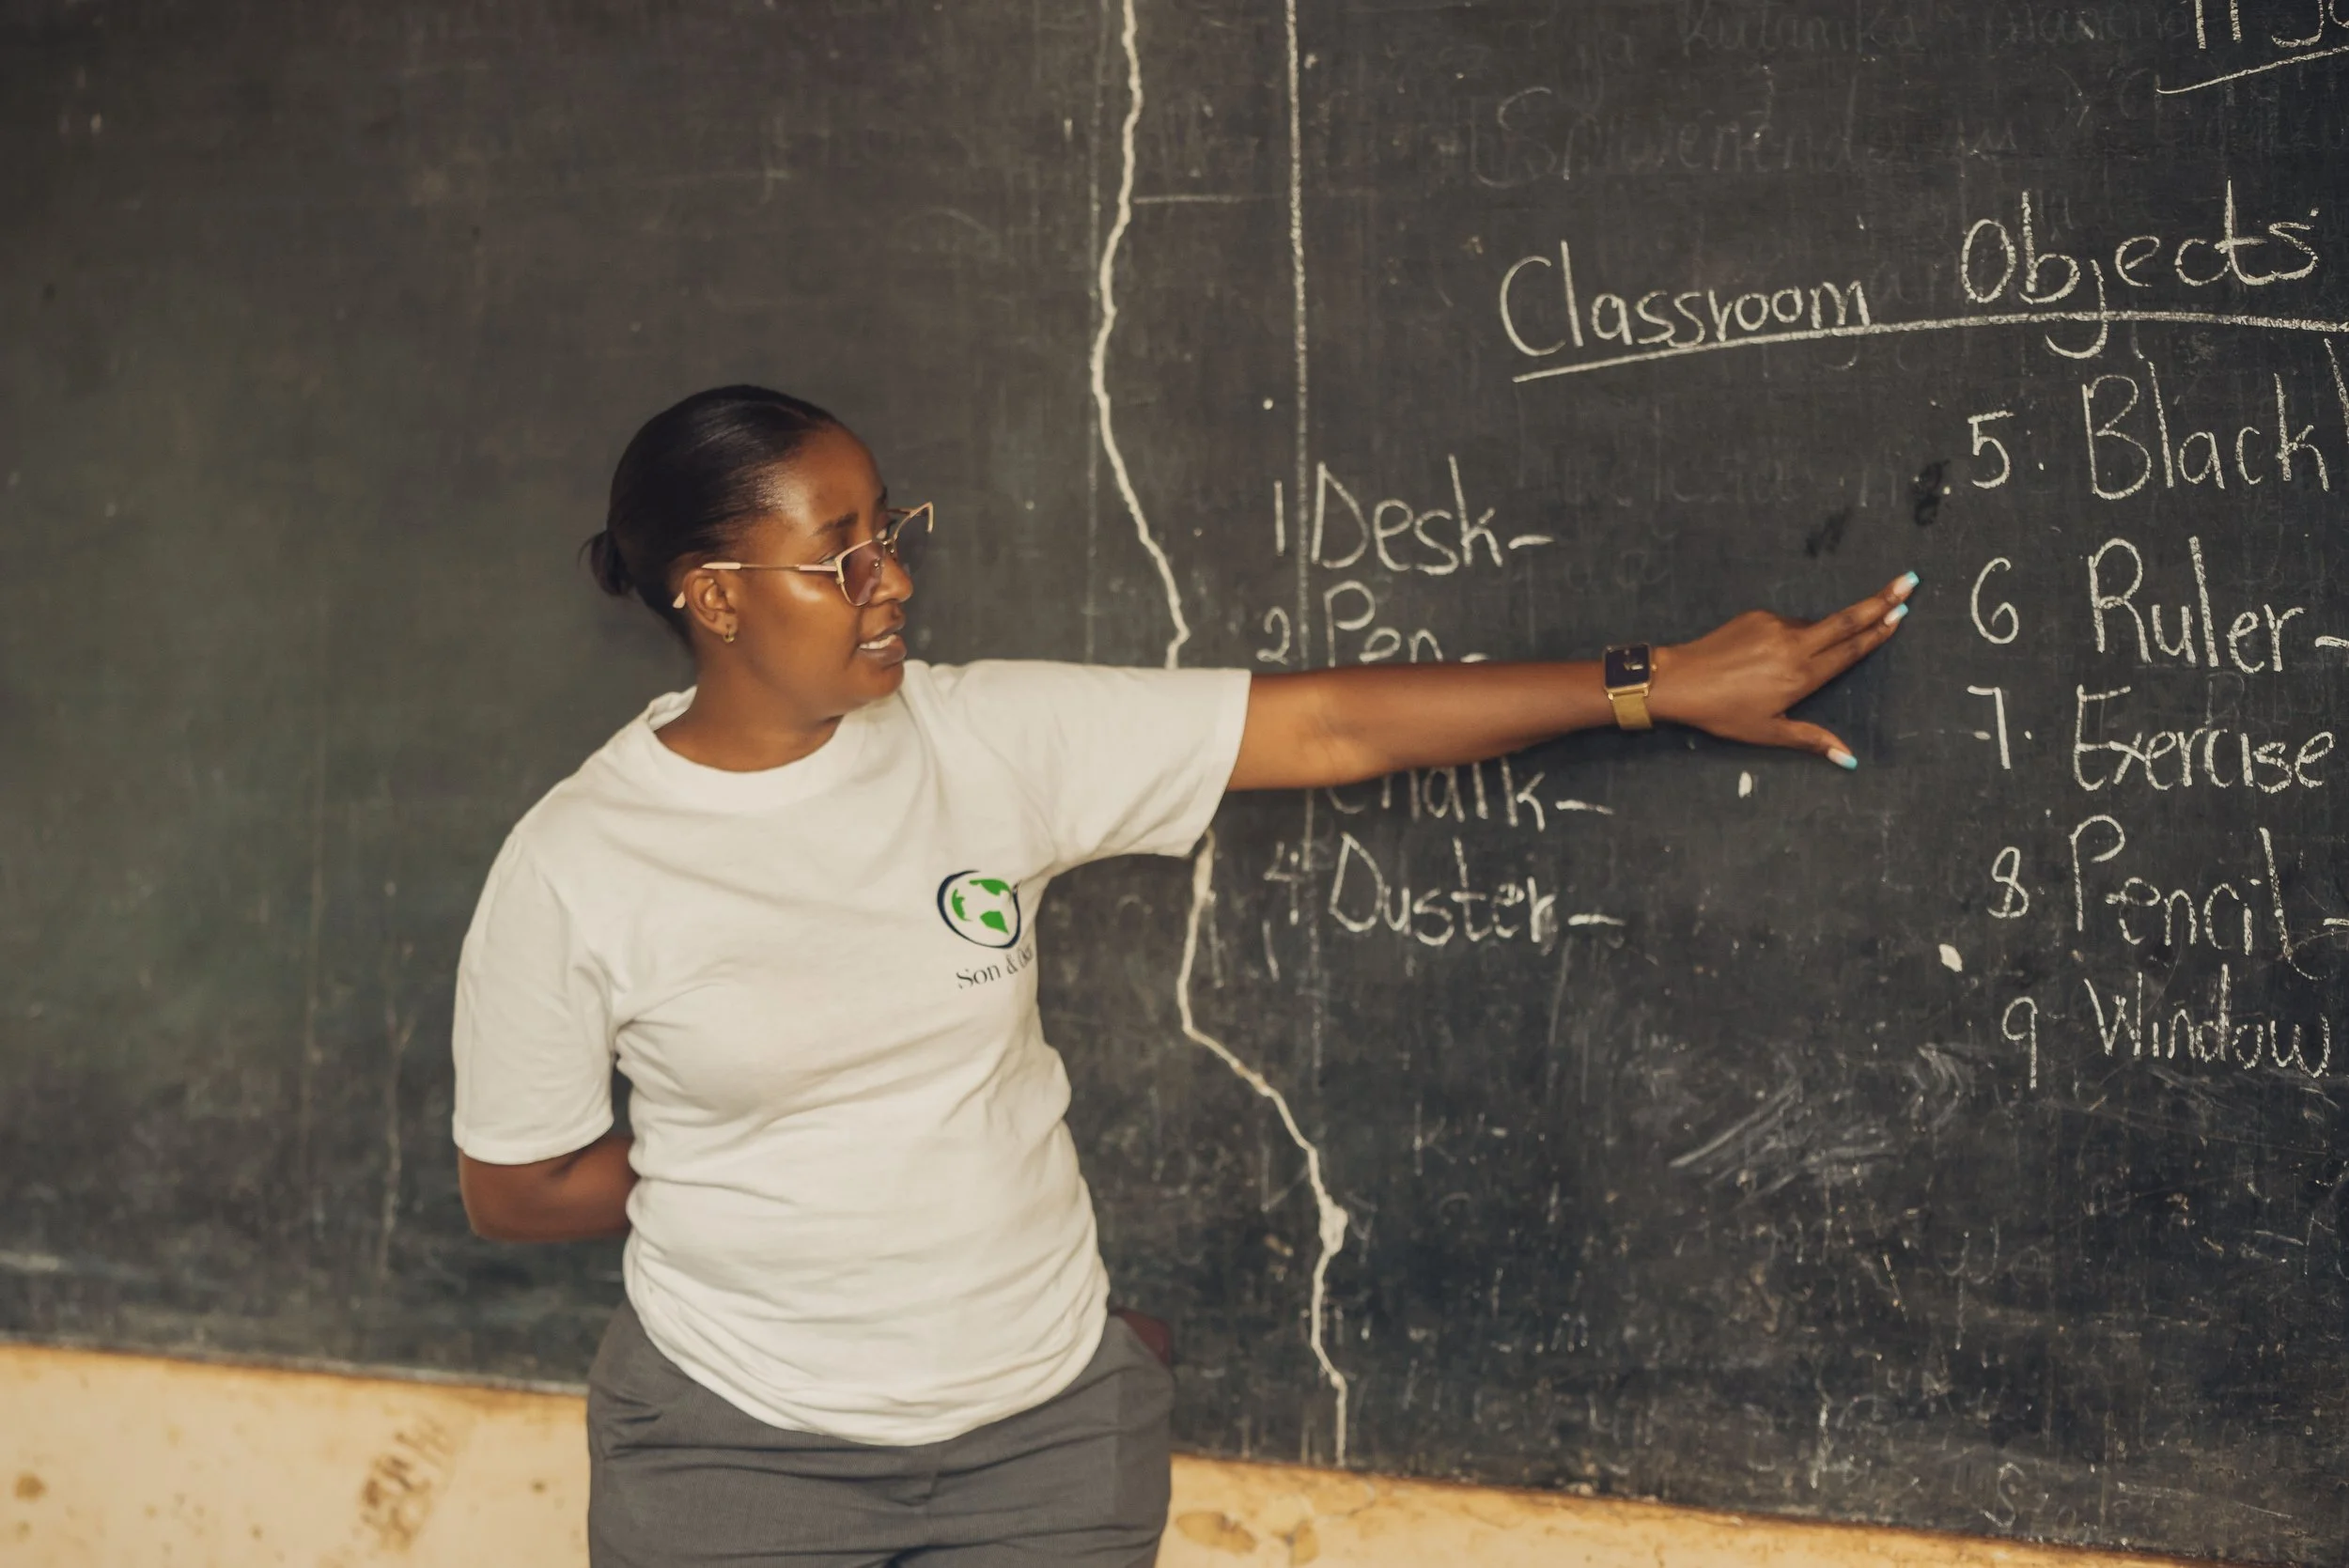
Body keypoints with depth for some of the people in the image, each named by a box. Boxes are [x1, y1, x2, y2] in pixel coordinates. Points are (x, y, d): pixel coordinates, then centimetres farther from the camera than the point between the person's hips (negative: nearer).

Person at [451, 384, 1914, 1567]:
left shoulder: (994, 738, -6)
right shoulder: (574, 866, -11)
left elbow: (1332, 727, -8)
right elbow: (515, 1190, -3)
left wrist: (1664, 683, -11)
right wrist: (791, 1167, -4)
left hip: (1049, 1421, 2)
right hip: (743, 1443, -2)